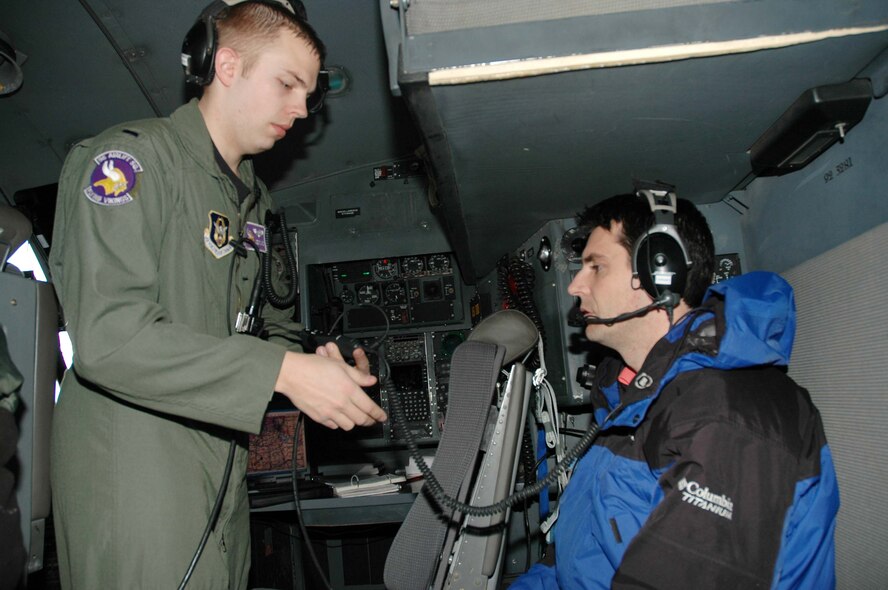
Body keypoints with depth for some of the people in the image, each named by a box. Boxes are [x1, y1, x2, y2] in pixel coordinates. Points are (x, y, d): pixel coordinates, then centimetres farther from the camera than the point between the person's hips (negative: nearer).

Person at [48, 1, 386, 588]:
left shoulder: (253, 197, 16)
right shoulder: (130, 158, -13)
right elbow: (109, 336, -25)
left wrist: (315, 357, 0)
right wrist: (284, 371, -27)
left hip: (224, 469, 8)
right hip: (133, 468, -8)